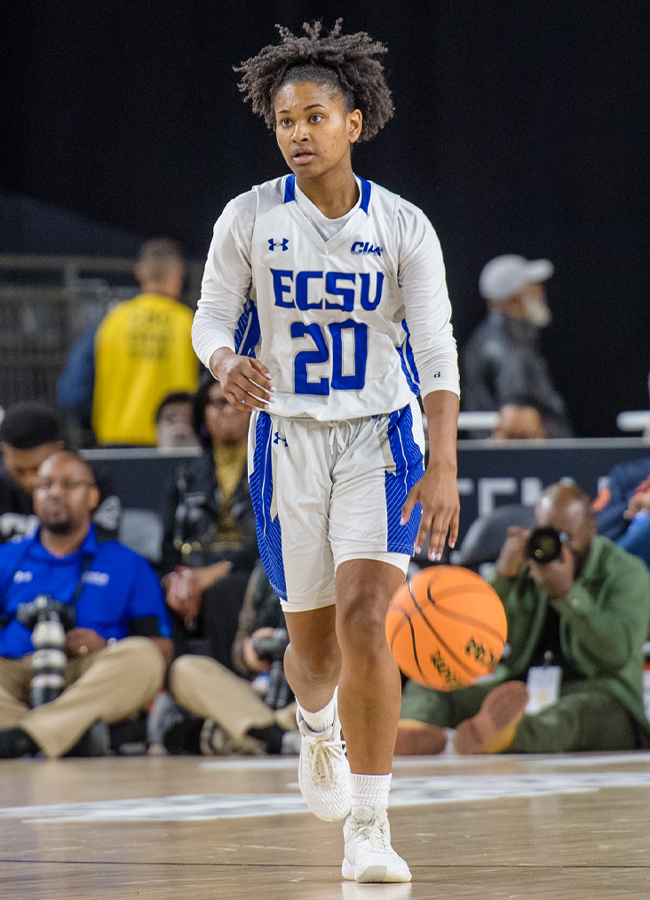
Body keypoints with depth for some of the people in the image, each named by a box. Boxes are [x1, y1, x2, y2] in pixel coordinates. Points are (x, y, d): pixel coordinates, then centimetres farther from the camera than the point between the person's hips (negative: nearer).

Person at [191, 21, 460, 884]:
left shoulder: (403, 228, -8)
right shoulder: (249, 219, -5)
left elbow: (437, 354, -9)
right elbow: (212, 318, 2)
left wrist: (443, 468, -21)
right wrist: (228, 365, -23)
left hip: (381, 439, -2)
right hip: (288, 439, 2)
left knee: (363, 618, -19)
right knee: (312, 645, 8)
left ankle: (370, 829, -14)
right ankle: (318, 726, 47)